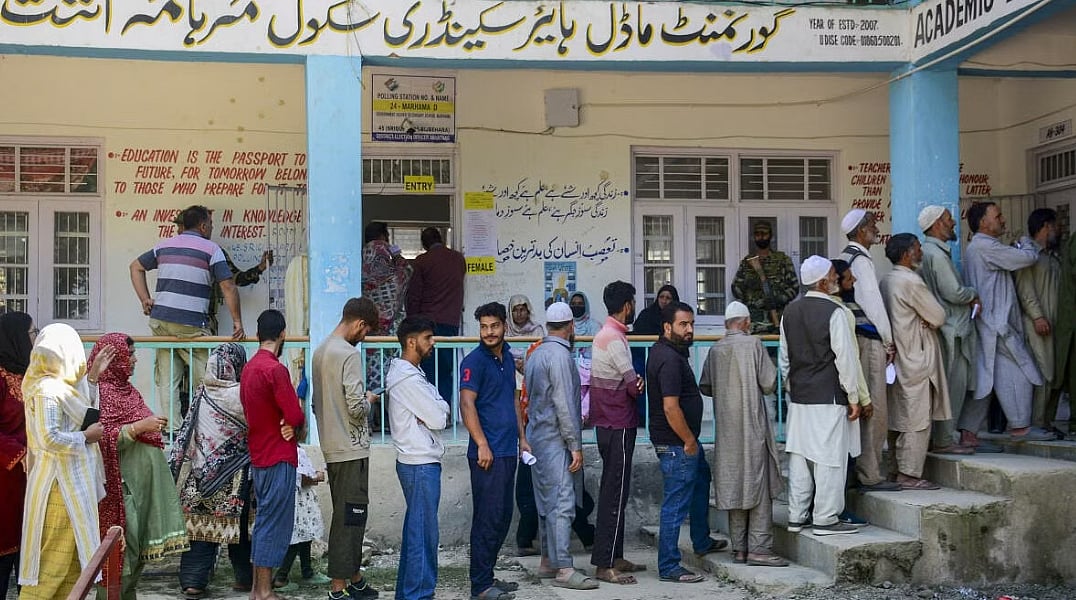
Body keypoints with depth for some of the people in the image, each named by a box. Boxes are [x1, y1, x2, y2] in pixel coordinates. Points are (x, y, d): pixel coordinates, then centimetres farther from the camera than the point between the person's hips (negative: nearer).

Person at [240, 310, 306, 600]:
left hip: (259, 455, 9)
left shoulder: (249, 368, 10)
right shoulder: (275, 369, -18)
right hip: (279, 457, -9)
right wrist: (297, 421, 3)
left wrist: (286, 422, 0)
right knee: (274, 523, -3)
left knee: (264, 521, 14)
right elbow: (296, 417, -21)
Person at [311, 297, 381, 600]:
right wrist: (369, 400, -3)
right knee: (350, 517, -3)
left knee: (346, 515, 16)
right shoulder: (350, 354, -17)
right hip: (351, 450, -9)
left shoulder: (320, 351, 11)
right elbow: (357, 408, -22)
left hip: (331, 447, 9)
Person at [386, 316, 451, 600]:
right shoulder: (408, 379, -18)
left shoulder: (410, 373, 14)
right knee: (424, 533, -4)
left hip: (415, 461, 10)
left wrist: (433, 411, -9)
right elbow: (439, 419, -18)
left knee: (414, 531, 15)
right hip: (421, 463, -10)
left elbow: (440, 411, 12)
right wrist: (438, 409, 1)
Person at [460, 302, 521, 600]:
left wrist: (521, 437, 20)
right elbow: (467, 404, -16)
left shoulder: (507, 357, 14)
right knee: (488, 519, -5)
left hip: (508, 451, 8)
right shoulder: (474, 361, -10)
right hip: (488, 453, -8)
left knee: (503, 518, 13)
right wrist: (482, 445, -20)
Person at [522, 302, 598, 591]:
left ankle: (547, 561, 20)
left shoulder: (536, 354, 14)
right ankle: (564, 569, -10)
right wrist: (575, 445, -16)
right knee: (562, 502, -9)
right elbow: (564, 404, -19)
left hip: (538, 437, 10)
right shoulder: (560, 355, -15)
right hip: (556, 440, -10)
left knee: (547, 501, 14)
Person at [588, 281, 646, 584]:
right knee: (615, 494, -6)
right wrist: (642, 384, 6)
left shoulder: (605, 334, 13)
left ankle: (614, 556, 23)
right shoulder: (615, 339, -18)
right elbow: (634, 387, -16)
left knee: (613, 491, 15)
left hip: (608, 424, 10)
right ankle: (604, 565, -3)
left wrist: (636, 381, -10)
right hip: (618, 425, -10)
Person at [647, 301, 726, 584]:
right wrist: (689, 441, -18)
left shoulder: (664, 350, 10)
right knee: (676, 504, -4)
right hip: (677, 444, -11)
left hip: (685, 441, 11)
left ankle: (702, 542, 44)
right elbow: (670, 407, -29)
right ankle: (668, 567, 5)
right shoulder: (670, 359, -23)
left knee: (701, 480, 28)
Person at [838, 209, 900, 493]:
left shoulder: (844, 258, 15)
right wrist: (889, 341, -4)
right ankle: (870, 476, -3)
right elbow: (873, 303, -14)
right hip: (868, 339, -9)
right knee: (874, 408, -5)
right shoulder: (861, 261, -13)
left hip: (851, 336, 9)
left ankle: (857, 468, 19)